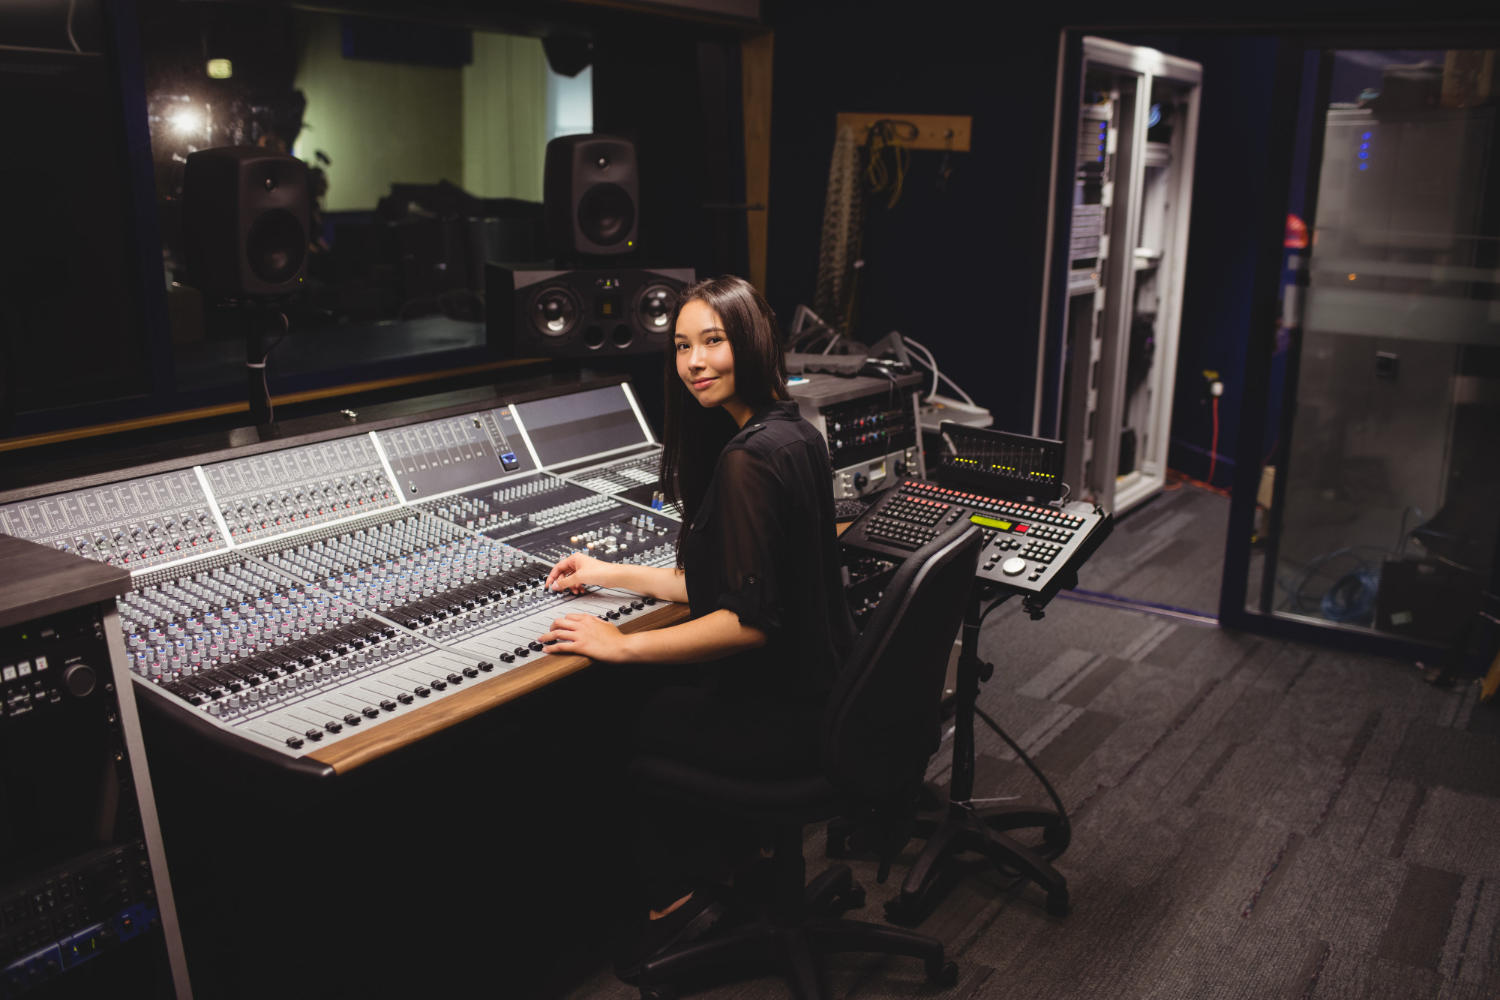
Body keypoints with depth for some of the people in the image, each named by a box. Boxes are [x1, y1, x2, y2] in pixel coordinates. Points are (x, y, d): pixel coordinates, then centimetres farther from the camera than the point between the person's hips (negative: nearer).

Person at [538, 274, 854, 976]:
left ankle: (674, 900, 27)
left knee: (627, 724, 11)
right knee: (665, 701, 23)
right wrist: (611, 574, 16)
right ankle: (740, 847, 30)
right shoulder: (796, 434, 6)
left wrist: (622, 646, -18)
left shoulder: (747, 459, -24)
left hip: (780, 719, -9)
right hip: (819, 689, 9)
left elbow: (748, 621, -26)